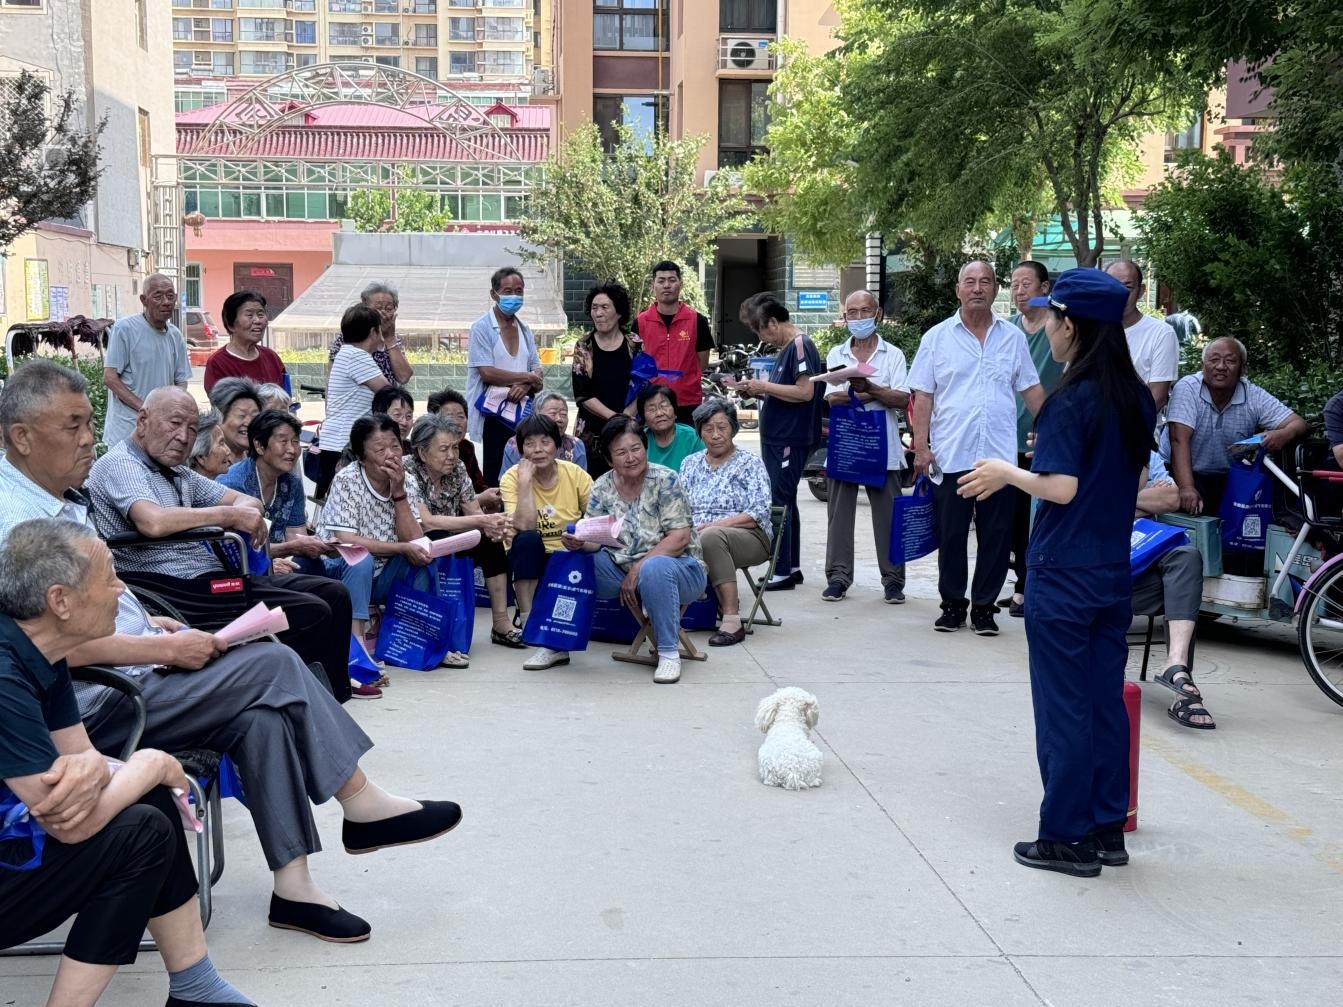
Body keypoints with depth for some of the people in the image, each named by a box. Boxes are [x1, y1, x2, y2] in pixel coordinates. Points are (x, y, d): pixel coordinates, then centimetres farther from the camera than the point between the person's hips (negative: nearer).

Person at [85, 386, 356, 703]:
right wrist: (227, 515, -16)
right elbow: (153, 523, -26)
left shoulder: (177, 472, 23)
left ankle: (334, 695, 8)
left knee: (333, 594, 2)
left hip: (211, 576, 10)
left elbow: (250, 503, 21)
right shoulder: (120, 464, -6)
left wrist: (244, 509, -5)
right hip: (176, 590, -10)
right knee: (311, 614, -21)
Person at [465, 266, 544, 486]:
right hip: (493, 416, -5)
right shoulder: (481, 328, -5)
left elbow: (537, 373, 11)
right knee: (495, 479, -3)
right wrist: (527, 376, -7)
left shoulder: (524, 330, 14)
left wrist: (526, 385, -12)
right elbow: (487, 373, -15)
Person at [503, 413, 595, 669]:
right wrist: (525, 481, -24)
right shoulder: (513, 478, -8)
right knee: (527, 540, -32)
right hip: (529, 562, -1)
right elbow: (524, 526, -23)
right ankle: (529, 620, -31)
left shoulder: (576, 475, -4)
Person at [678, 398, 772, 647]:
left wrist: (713, 525, -16)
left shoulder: (750, 464, 6)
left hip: (748, 538, -3)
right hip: (696, 539, 3)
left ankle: (732, 621, -37)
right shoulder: (690, 464, 19)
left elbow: (758, 515, -5)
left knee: (711, 537, -38)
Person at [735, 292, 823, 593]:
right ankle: (791, 567, 22)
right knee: (784, 503, 14)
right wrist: (757, 392, 6)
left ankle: (783, 572, -2)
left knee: (779, 503, -7)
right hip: (776, 438, 10)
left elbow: (805, 392, -22)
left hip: (790, 440, -10)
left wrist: (764, 386, -15)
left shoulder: (800, 346, -14)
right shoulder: (785, 348, 15)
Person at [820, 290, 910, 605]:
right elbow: (832, 398, -3)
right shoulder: (836, 355, 11)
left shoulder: (893, 355, 6)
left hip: (883, 447, -2)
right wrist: (879, 395, -11)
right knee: (839, 513, 3)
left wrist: (869, 387, -19)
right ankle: (838, 577, 9)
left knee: (888, 515, -1)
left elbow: (903, 400, -6)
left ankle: (893, 580, 6)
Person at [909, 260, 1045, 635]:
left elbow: (1031, 390, 14)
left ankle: (984, 607, 15)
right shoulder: (937, 337, 4)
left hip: (999, 456, 1)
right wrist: (921, 446, -6)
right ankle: (952, 605, 18)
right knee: (950, 537, 5)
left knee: (996, 537, 4)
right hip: (950, 457, -1)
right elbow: (923, 397, 1)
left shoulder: (1013, 338, 9)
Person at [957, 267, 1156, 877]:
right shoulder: (1136, 399, 6)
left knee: (1063, 707, 1)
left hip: (1062, 575, -7)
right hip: (1114, 572, 7)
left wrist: (1006, 473, -6)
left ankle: (1068, 838, 9)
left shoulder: (1071, 401, -17)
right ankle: (1108, 829, 21)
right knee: (1106, 700, 13)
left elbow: (1061, 488, -22)